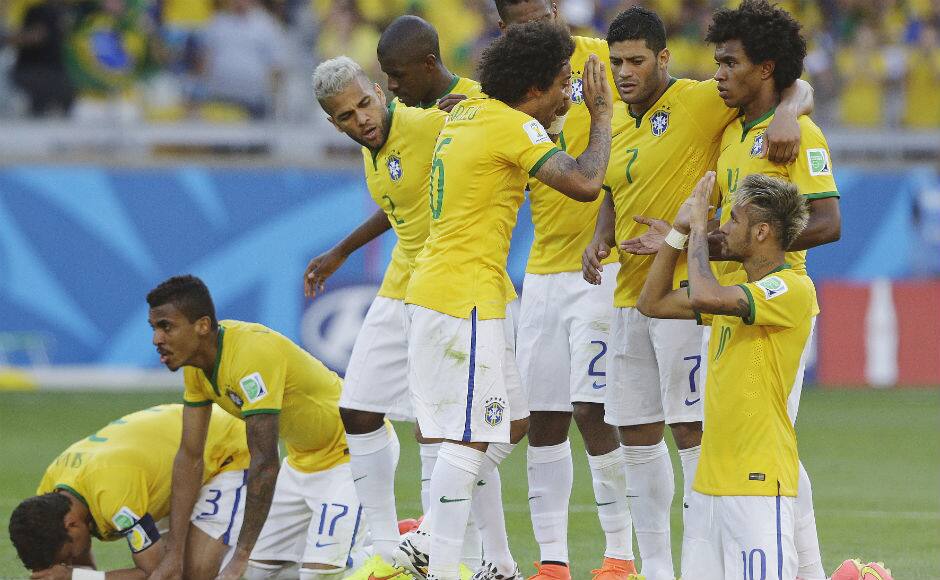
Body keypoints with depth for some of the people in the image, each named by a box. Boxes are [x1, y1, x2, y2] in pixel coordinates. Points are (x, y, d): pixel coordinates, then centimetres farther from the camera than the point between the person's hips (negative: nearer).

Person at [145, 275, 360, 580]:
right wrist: (174, 554, -5)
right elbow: (190, 456, -1)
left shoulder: (251, 354, -34)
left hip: (348, 450, -9)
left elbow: (264, 462, -36)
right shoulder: (196, 362, -6)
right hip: (302, 460, 9)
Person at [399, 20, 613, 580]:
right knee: (469, 440, -8)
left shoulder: (467, 112, 12)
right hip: (466, 298, -10)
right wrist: (602, 112, -11)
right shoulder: (513, 128, -15)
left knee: (512, 425, 17)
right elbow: (584, 183, -24)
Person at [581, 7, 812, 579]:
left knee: (691, 429, -8)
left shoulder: (699, 101, -9)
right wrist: (600, 240, 8)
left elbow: (796, 85, -12)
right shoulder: (619, 126, 14)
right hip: (632, 292, 8)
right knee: (637, 434, 10)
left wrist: (788, 112, -34)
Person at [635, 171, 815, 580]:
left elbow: (706, 297, -26)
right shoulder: (735, 285, 17)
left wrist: (699, 231, -10)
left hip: (759, 481, -9)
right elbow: (653, 302, 24)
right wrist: (680, 231, 16)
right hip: (711, 480, 9)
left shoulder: (794, 289, -13)